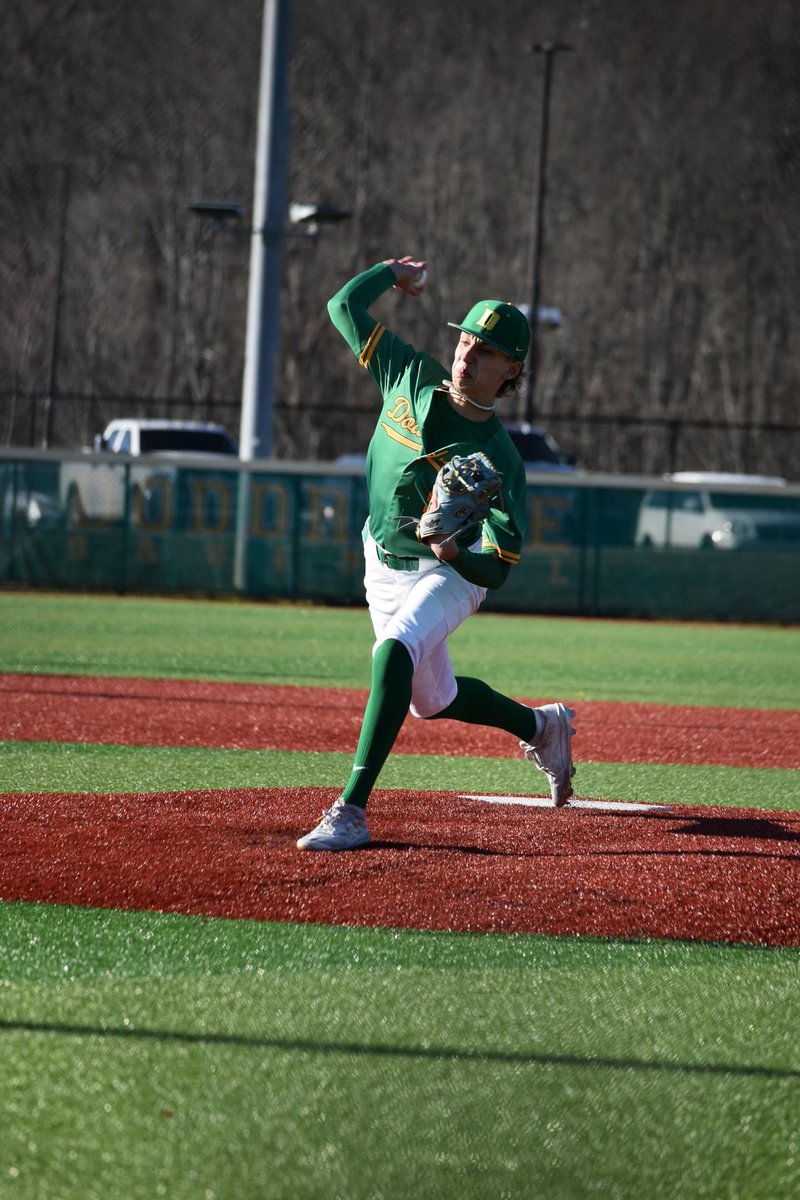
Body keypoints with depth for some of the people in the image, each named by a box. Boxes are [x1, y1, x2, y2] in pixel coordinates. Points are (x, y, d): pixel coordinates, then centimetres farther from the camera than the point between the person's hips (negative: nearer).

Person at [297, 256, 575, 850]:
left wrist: (457, 552, -45)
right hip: (385, 568, 7)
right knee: (432, 700, 19)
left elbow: (497, 568, -26)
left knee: (394, 651, -34)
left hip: (450, 575, -7)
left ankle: (351, 812, -39)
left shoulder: (499, 459, -23)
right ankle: (541, 727, 49)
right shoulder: (412, 375, -11)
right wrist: (395, 271, 9)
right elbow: (345, 306, 0)